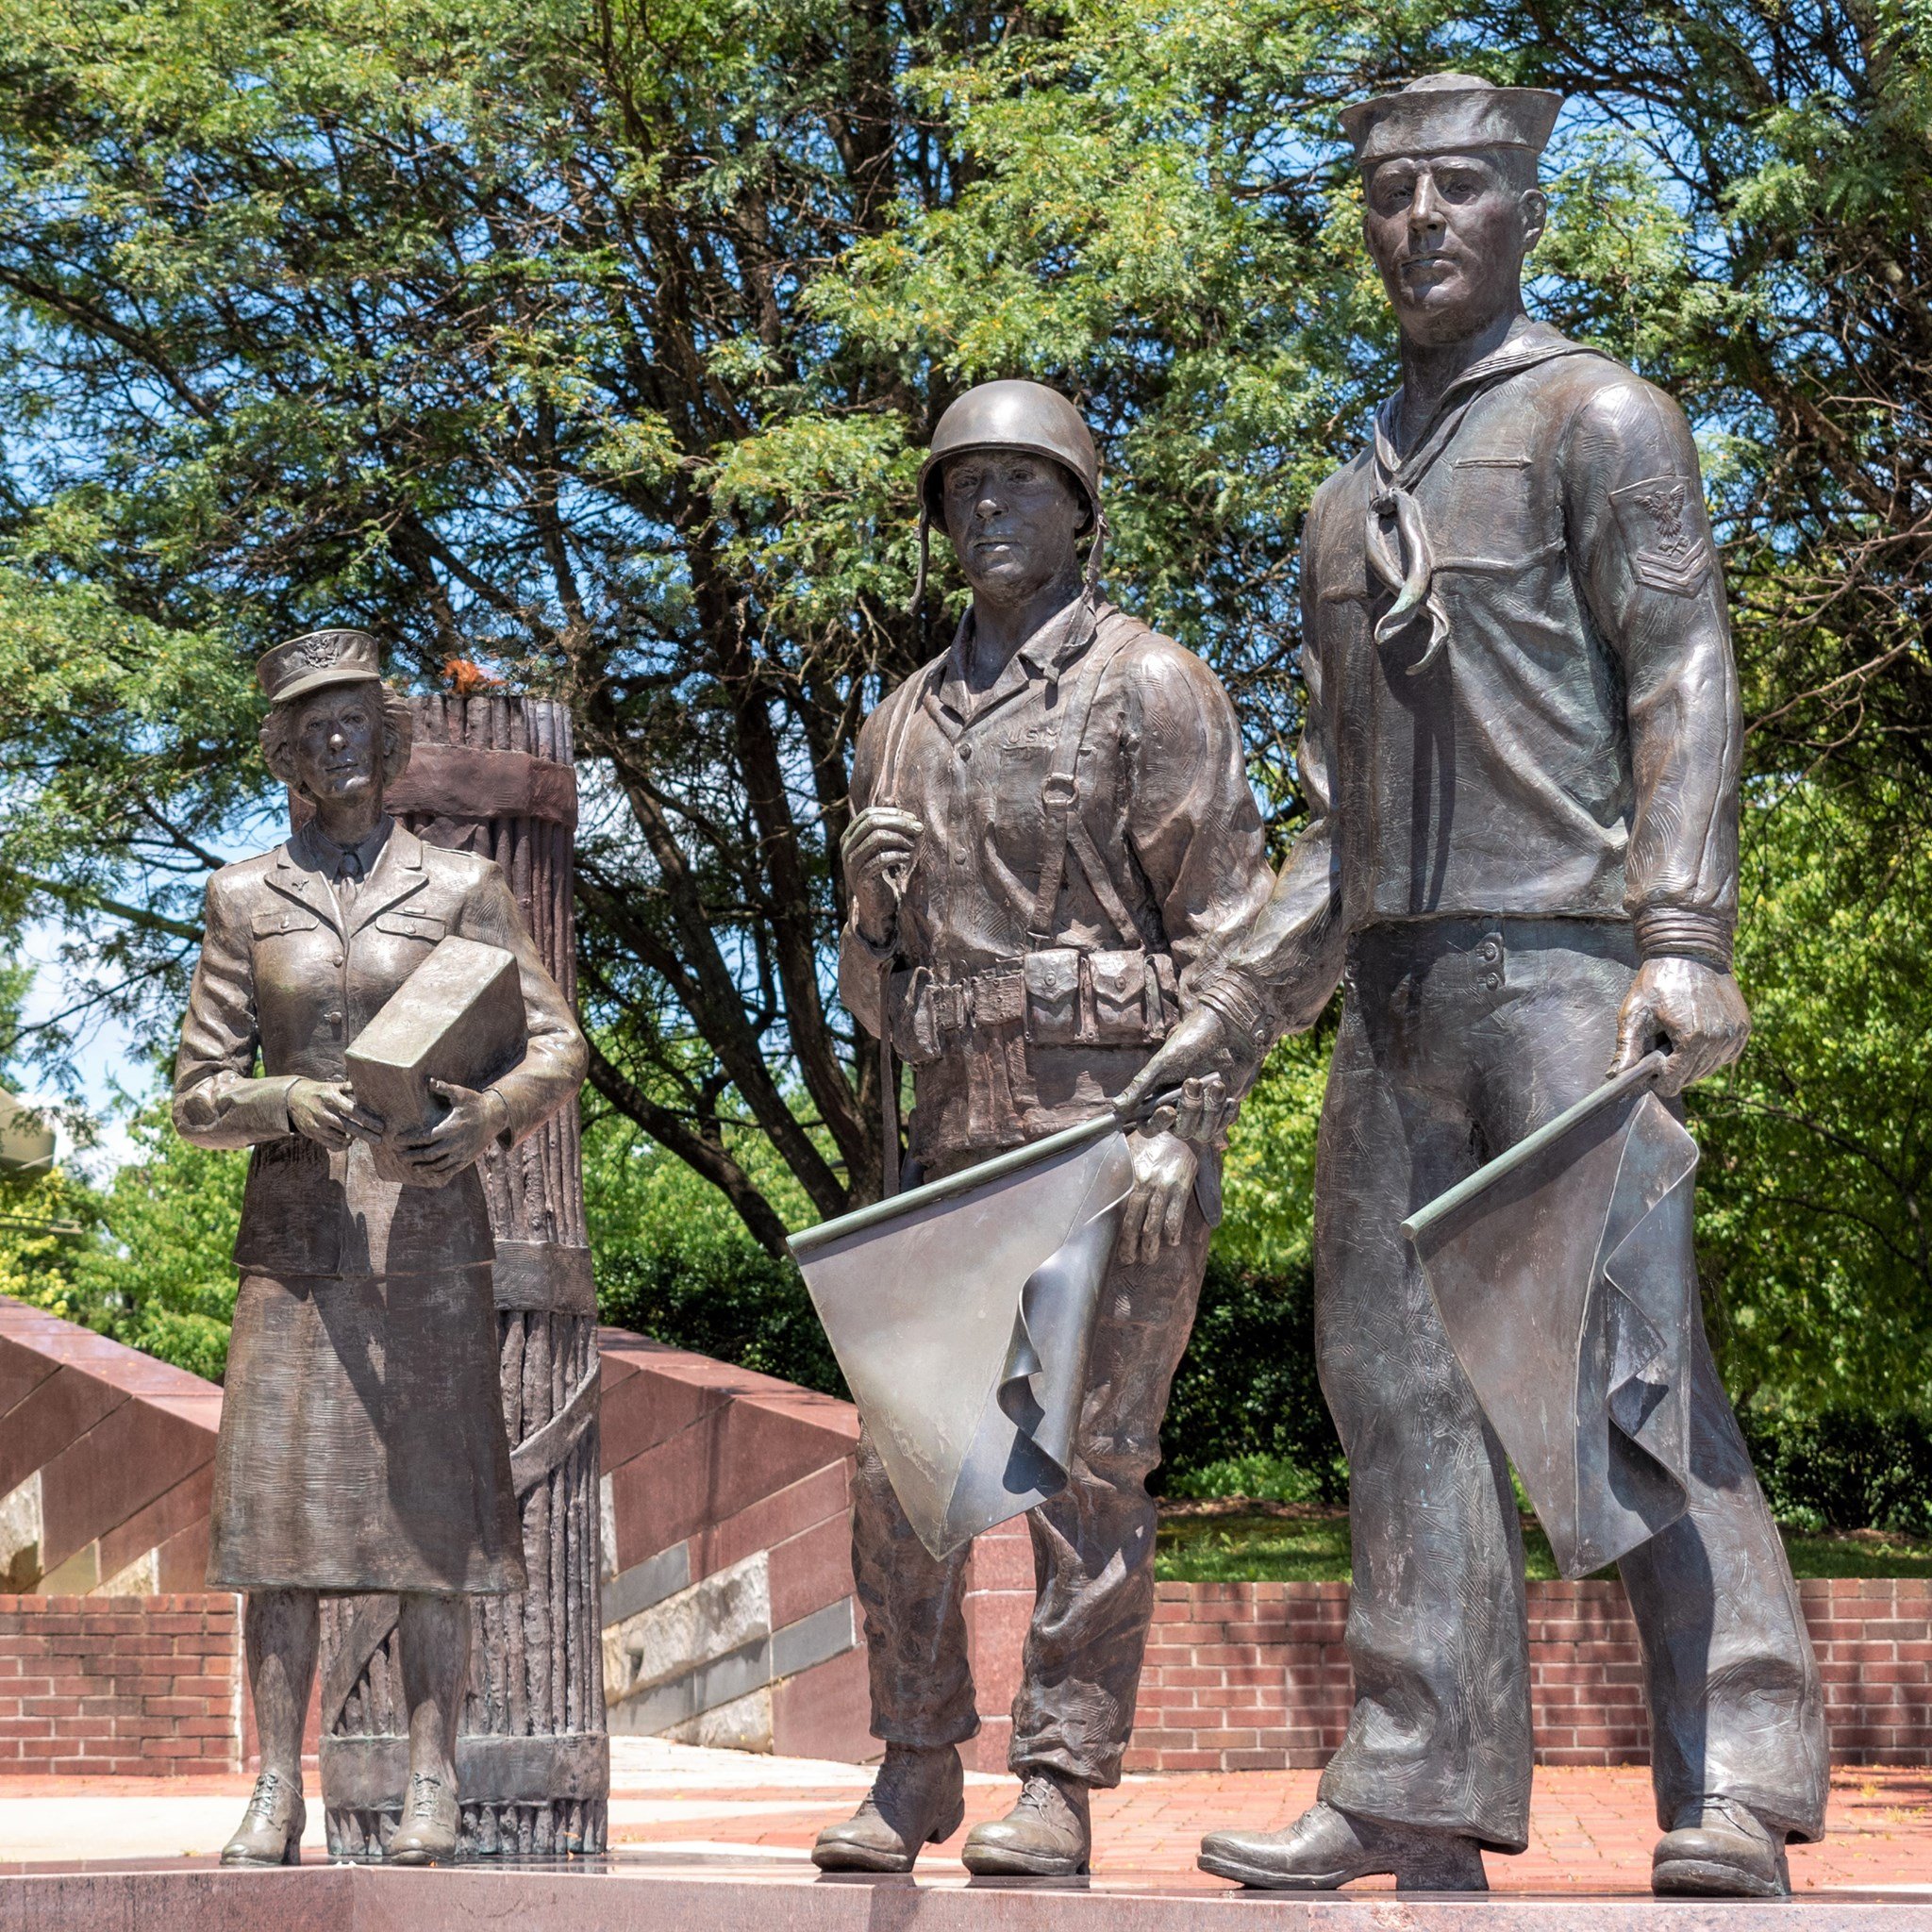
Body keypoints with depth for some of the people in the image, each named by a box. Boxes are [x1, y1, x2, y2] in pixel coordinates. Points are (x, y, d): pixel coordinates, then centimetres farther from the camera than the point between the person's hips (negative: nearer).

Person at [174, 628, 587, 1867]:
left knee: (430, 1499, -5)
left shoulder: (463, 890, 7)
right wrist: (290, 1102, -14)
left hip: (426, 1226, -1)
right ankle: (278, 1794, -3)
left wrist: (487, 1116, -20)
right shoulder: (247, 898, 10)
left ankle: (432, 1792, -3)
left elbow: (560, 1050, 2)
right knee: (277, 1498, -5)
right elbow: (200, 1094, 8)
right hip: (295, 1233, 1)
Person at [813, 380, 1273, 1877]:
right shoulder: (904, 723, 18)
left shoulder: (1149, 683, 0)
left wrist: (1177, 1121, -16)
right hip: (959, 1125, 6)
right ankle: (915, 1769, 12)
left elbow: (1228, 918, -6)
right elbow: (873, 968, 23)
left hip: (1112, 1114, -6)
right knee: (903, 1449, 2)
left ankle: (1061, 1789, 0)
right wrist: (874, 893, -1)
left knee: (1089, 1457, -5)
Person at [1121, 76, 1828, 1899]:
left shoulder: (1599, 417, 3)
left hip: (1557, 958, -7)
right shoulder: (1348, 503, 22)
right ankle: (1422, 1792, 7)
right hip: (1394, 993, 7)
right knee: (1398, 1371, 4)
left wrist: (1683, 939, -20)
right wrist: (1231, 1013, 17)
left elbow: (1682, 683, -8)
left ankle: (1732, 1788, -12)